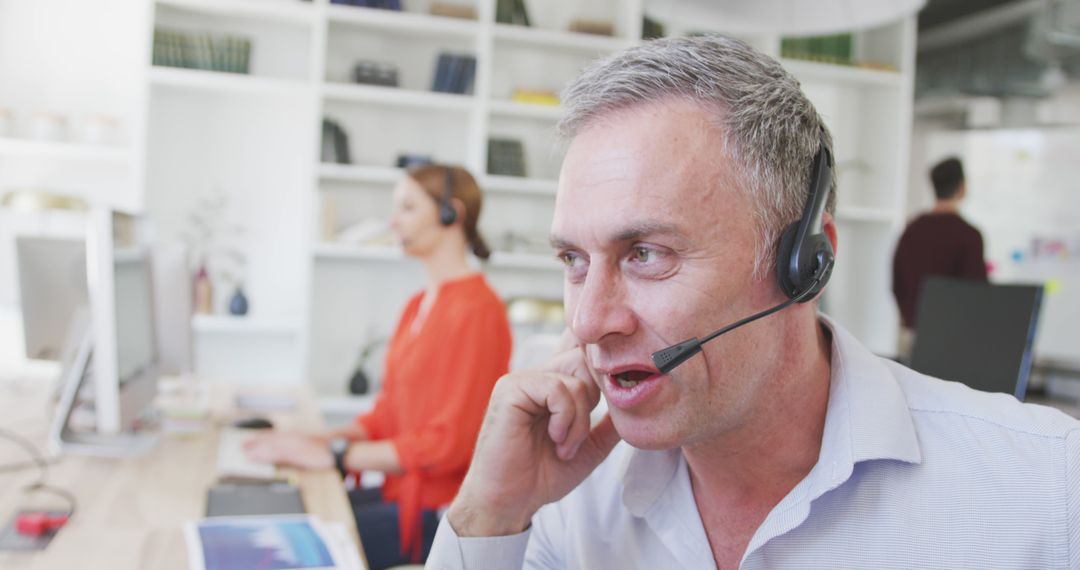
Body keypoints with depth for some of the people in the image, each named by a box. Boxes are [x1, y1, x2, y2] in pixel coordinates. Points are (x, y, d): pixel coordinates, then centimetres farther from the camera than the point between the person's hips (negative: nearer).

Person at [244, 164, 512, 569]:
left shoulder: (476, 310, -17)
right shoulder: (419, 304, 11)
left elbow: (450, 442, -19)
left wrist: (334, 455, -17)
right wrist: (325, 439, -1)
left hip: (442, 512, -8)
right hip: (404, 490, 8)